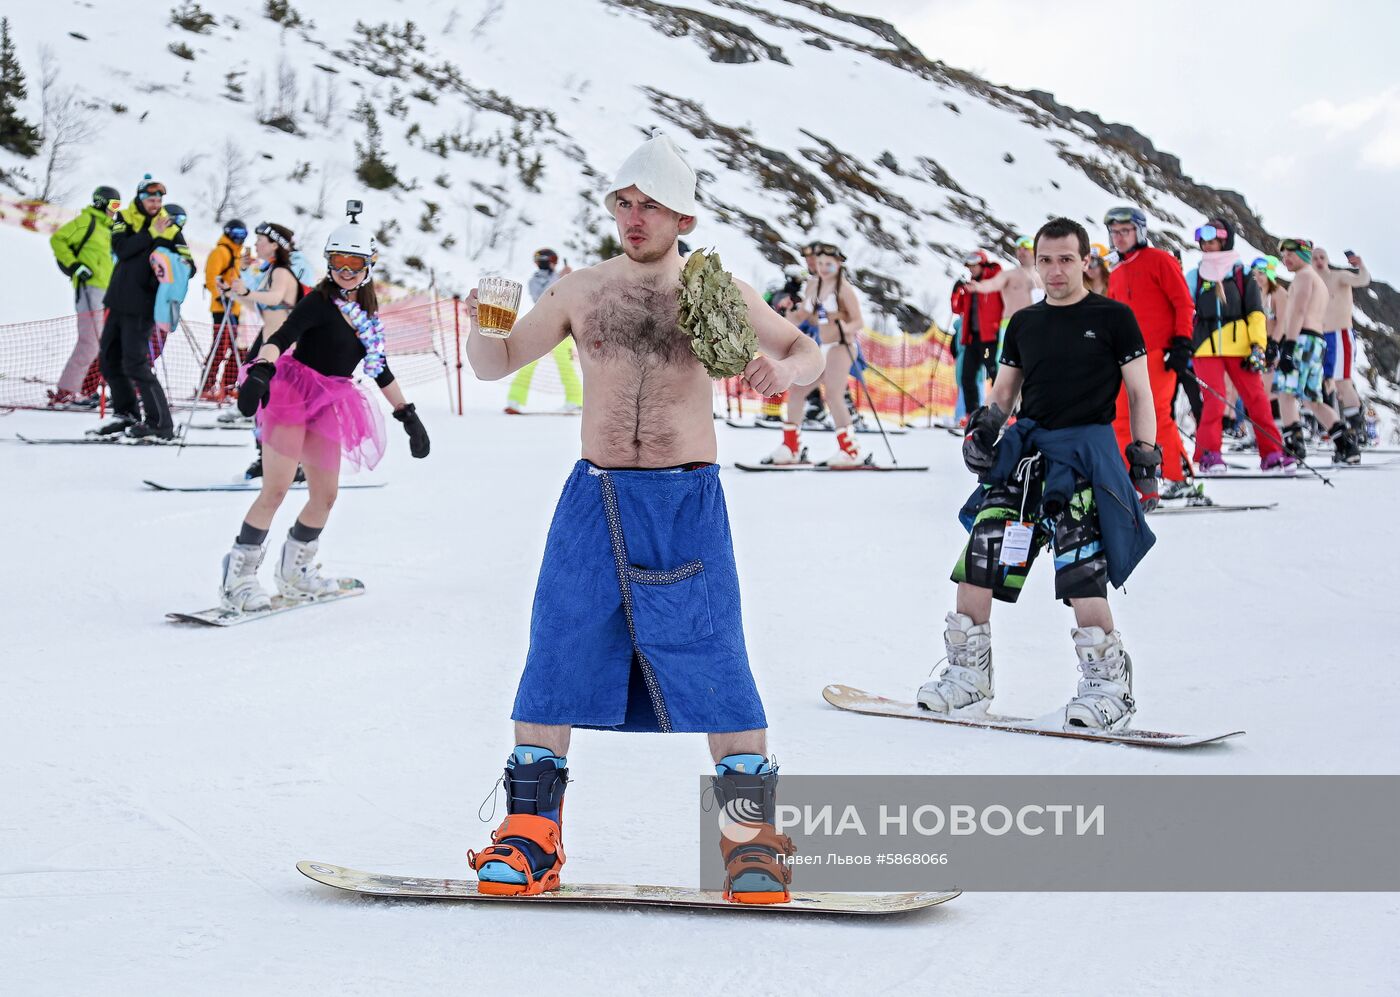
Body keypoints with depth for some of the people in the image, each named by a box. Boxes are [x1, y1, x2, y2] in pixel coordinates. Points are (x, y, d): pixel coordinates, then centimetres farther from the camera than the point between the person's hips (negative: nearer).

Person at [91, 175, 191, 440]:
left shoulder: (171, 230, -2)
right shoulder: (125, 218, 5)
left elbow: (187, 266, -5)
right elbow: (121, 249, -11)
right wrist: (151, 234, -18)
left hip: (142, 306, -5)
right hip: (119, 300, 5)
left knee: (135, 363, -11)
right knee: (109, 359, 13)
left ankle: (160, 423, -6)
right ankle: (126, 413, 28)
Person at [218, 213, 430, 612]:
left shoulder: (369, 316, 12)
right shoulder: (320, 301, -9)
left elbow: (380, 370, 22)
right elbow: (281, 337, -23)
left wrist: (408, 414, 23)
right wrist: (261, 372, -42)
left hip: (330, 405, 7)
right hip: (292, 390, -7)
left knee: (325, 496, 9)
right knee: (276, 490, -14)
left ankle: (295, 574, 26)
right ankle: (237, 578, -8)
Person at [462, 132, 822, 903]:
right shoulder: (580, 290, 7)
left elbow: (807, 354, 10)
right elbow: (495, 365, 12)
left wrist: (783, 369, -14)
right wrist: (479, 327, -11)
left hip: (687, 504, -2)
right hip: (594, 501, 2)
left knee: (715, 667, -4)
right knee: (558, 657, 1)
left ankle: (756, 836, 6)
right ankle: (531, 830, 11)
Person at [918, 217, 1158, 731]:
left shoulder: (1113, 317, 4)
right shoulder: (1024, 323, 17)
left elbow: (1140, 393, 4)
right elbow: (1005, 389, 21)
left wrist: (1146, 461, -3)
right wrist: (984, 426, 0)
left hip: (1085, 447, -5)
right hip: (1027, 444, 5)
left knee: (1079, 567, -20)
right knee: (982, 548, -8)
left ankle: (1109, 684, -10)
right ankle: (968, 675, 1)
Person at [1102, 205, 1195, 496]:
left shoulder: (1160, 261, -1)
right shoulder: (1116, 276, 19)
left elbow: (1184, 303, -5)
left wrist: (1181, 344, -12)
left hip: (1160, 352, -7)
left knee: (1156, 415, -13)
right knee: (1121, 418, 3)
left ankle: (1179, 479, -6)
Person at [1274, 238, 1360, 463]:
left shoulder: (1304, 275, -1)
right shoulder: (1320, 282, 29)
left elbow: (1298, 311, -15)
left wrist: (1288, 346, -23)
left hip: (1301, 340, -10)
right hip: (1318, 341, 10)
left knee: (1285, 392, -14)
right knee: (1313, 399, 11)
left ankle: (1293, 446, -26)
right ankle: (1347, 447, 5)